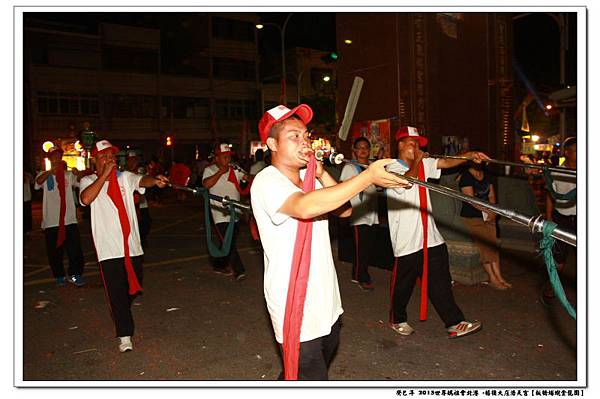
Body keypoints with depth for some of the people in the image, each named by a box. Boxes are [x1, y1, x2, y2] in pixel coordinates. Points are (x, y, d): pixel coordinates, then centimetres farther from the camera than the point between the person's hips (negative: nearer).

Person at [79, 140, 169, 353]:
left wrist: (155, 180, -39)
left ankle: (121, 313, 46)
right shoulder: (88, 181, 1)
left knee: (133, 287, 16)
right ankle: (124, 335, 7)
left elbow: (142, 180, -16)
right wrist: (104, 174, -18)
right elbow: (86, 199, -21)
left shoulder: (125, 177, 6)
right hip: (109, 248, -3)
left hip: (132, 245, 3)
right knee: (116, 292, -4)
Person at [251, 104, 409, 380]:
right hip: (296, 309, -8)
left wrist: (322, 175, -10)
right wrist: (369, 176, -39)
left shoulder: (309, 176, 8)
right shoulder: (267, 181, -19)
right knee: (311, 377, 0)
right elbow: (305, 206, -39)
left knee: (322, 364, 25)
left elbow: (344, 210, 4)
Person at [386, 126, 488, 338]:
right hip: (407, 240, -6)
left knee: (440, 282, 8)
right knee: (403, 284, 9)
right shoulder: (392, 168, -9)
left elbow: (446, 162, 4)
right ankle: (397, 319, 29)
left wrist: (469, 155, -10)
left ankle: (454, 323, 14)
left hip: (430, 237, 6)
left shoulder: (423, 164, 12)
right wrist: (416, 161, -14)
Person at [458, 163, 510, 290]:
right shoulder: (466, 177, -13)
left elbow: (491, 196, 8)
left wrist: (493, 211, -9)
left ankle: (499, 277, 7)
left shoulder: (486, 175, 9)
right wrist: (489, 211, -19)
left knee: (493, 245, 2)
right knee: (484, 246, -8)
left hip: (488, 216, 6)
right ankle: (492, 279, -1)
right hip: (472, 217, -6)